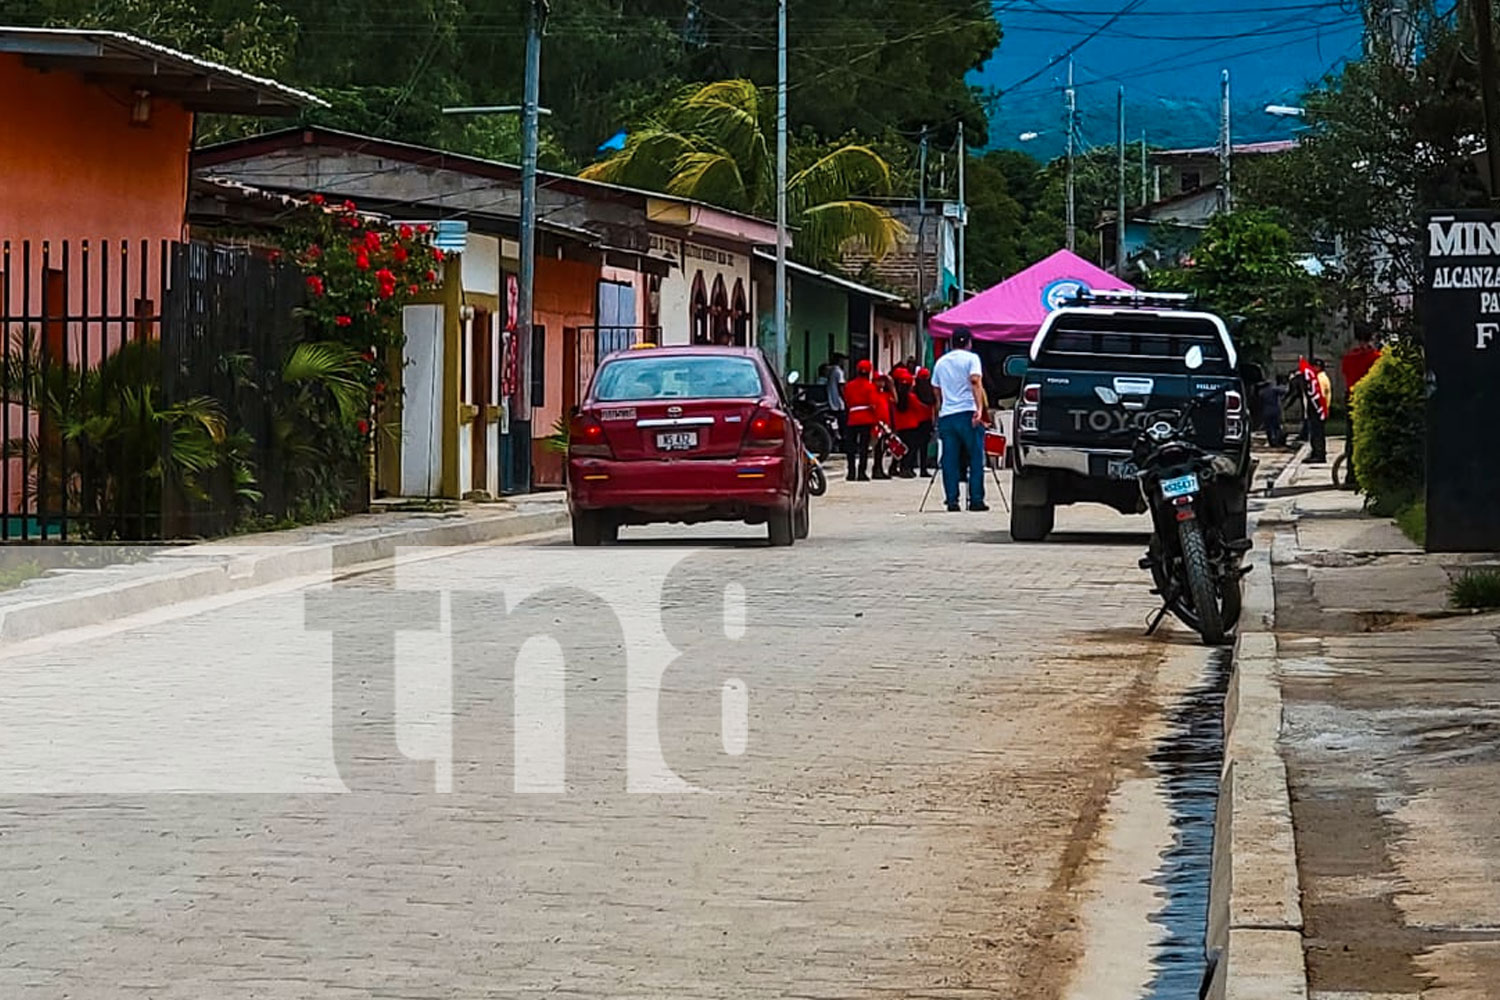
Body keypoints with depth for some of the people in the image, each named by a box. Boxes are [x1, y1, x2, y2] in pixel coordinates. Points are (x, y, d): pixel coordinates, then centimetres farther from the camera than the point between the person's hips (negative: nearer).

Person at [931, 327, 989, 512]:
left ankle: (952, 501, -1)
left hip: (946, 416, 4)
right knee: (976, 459, 1)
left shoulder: (940, 362, 17)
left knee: (950, 461, 4)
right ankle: (976, 500, -3)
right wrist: (979, 409, -21)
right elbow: (975, 382, -13)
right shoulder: (971, 358, 1)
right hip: (967, 413, -4)